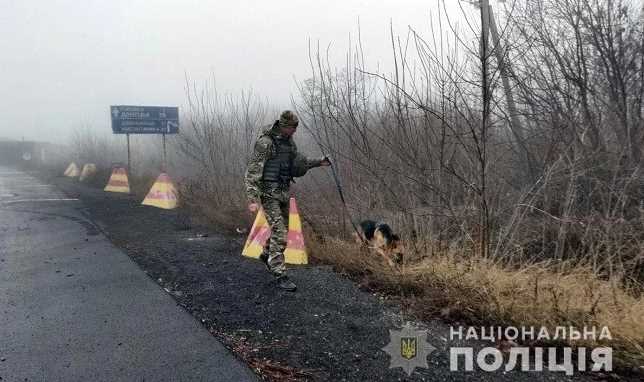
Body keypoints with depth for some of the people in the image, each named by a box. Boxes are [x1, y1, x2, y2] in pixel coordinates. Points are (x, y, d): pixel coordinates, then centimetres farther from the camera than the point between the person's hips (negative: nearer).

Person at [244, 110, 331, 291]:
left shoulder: (289, 142, 8)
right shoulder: (265, 142, -17)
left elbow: (298, 163, 19)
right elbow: (252, 172, -19)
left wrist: (318, 162, 7)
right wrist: (252, 199, -26)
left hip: (284, 191, 8)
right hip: (269, 193, -8)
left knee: (282, 229, 20)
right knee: (279, 233, -11)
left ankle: (266, 255, 46)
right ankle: (280, 275, -4)